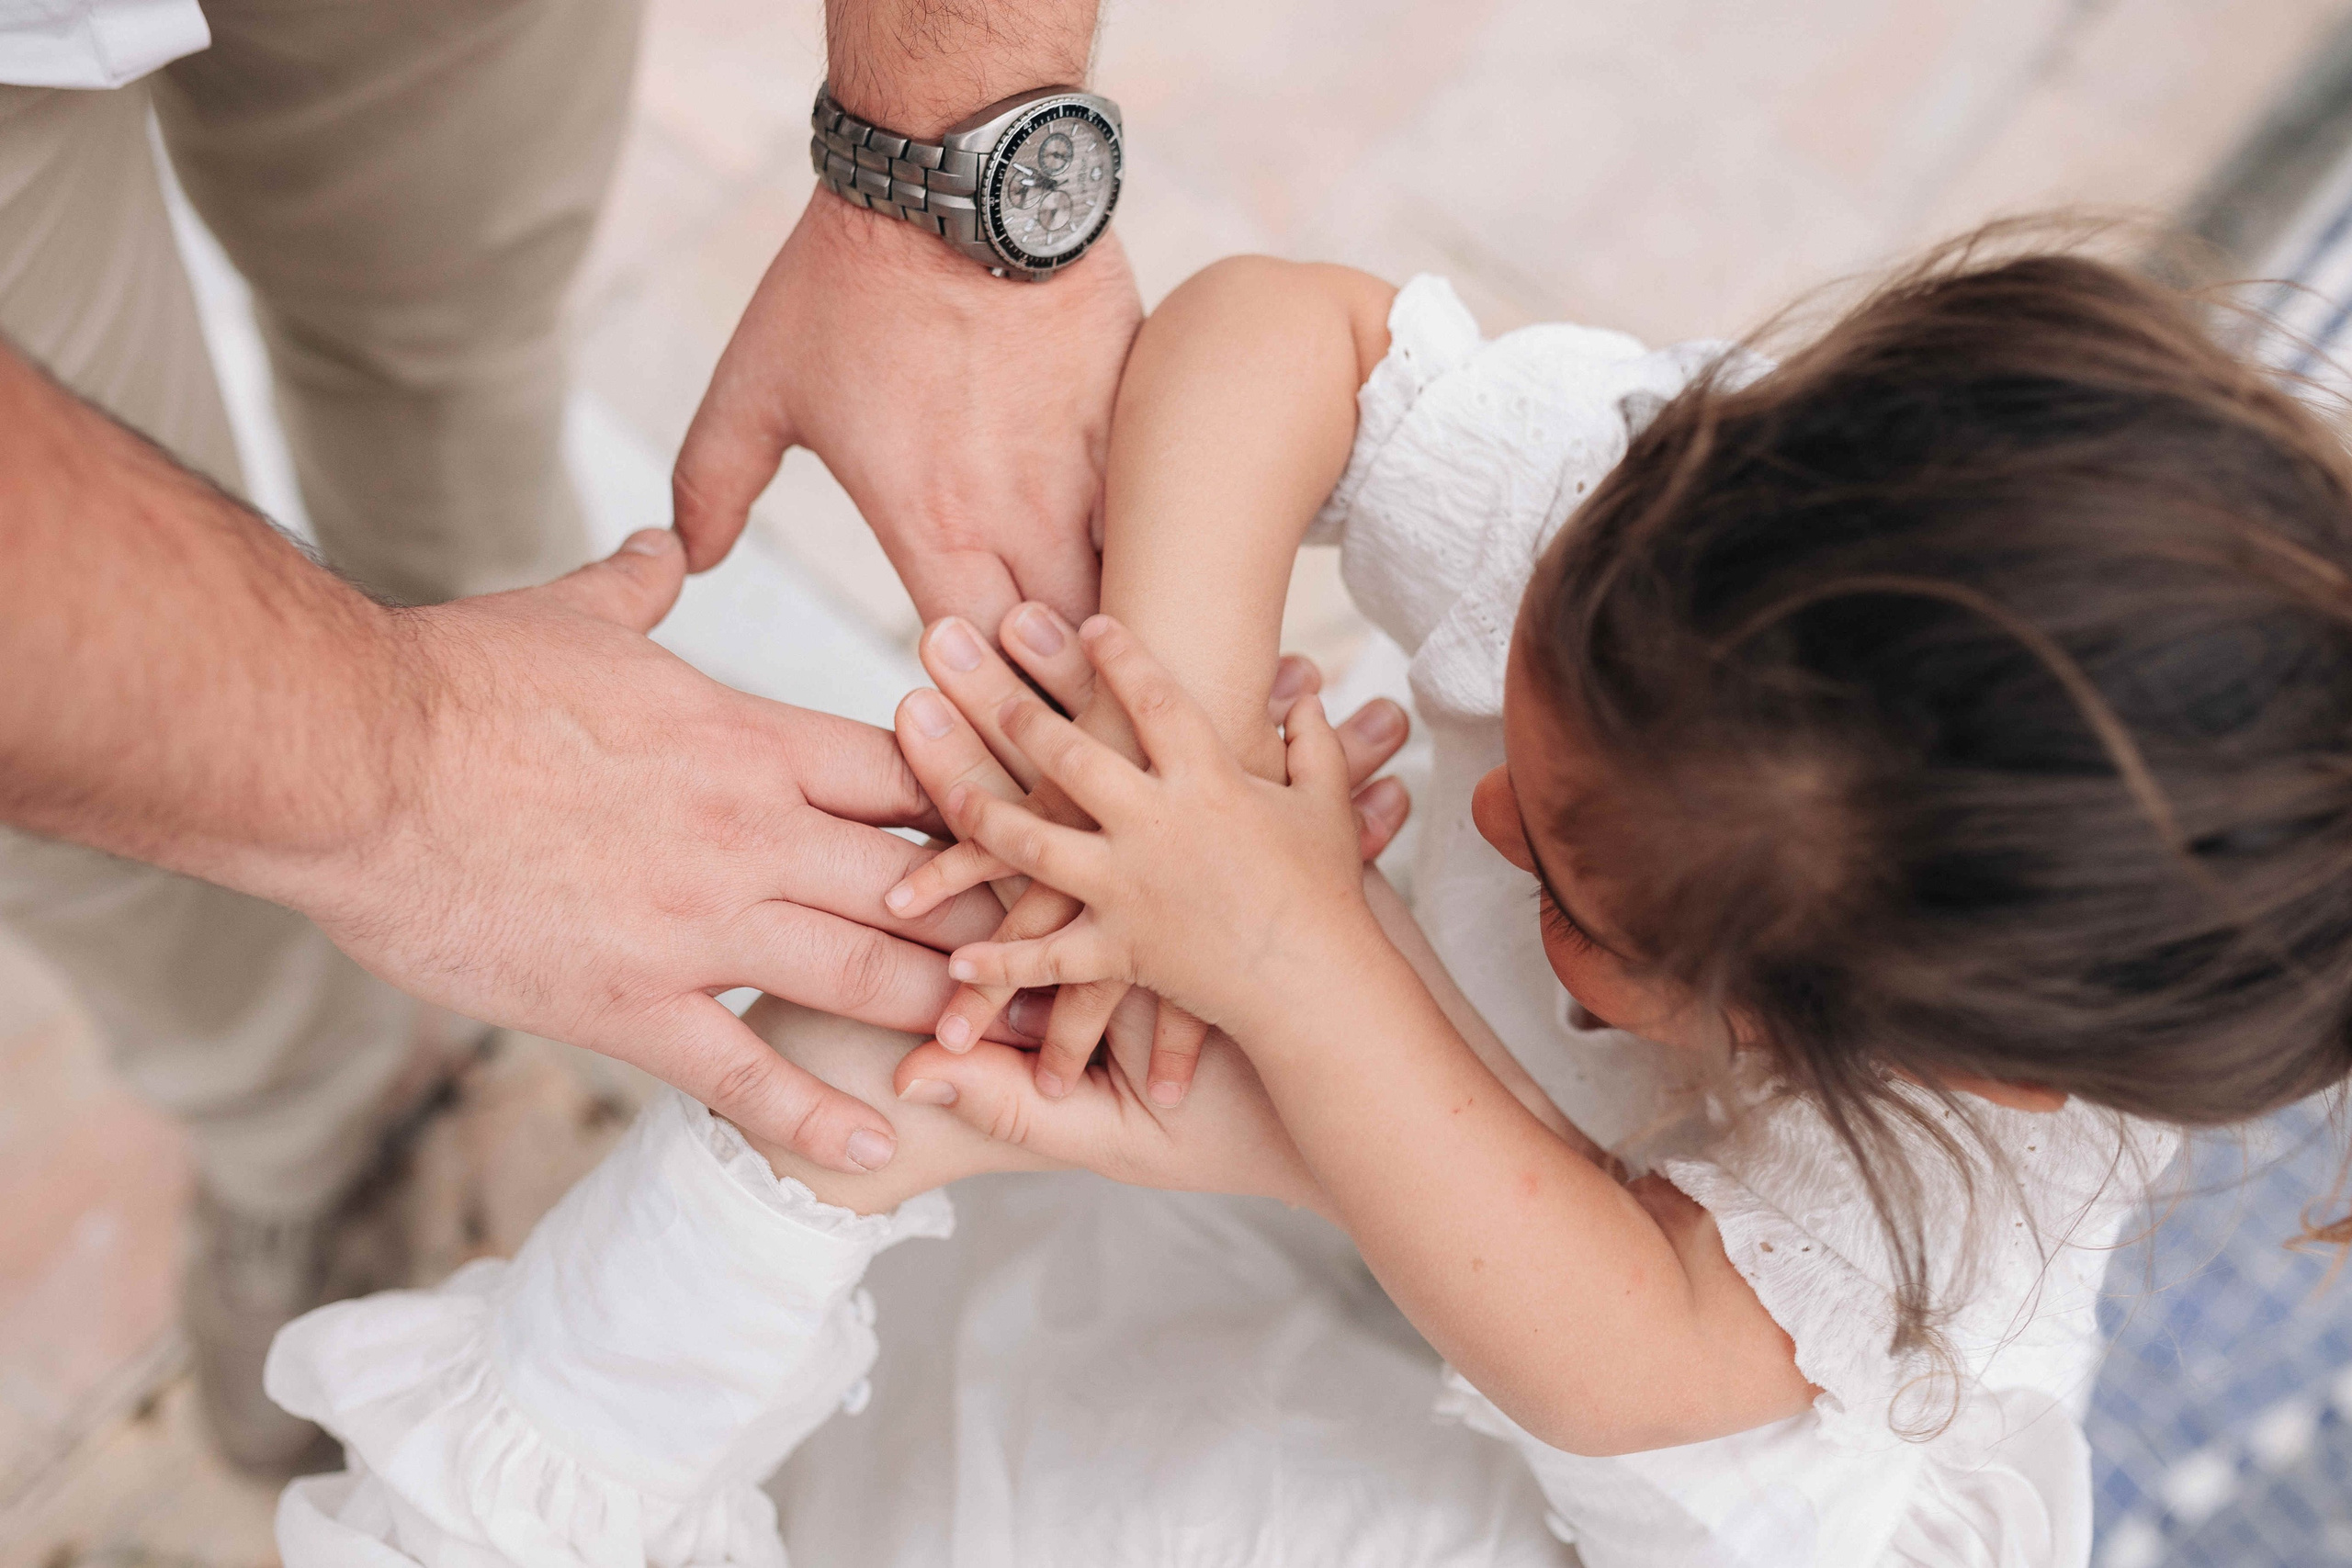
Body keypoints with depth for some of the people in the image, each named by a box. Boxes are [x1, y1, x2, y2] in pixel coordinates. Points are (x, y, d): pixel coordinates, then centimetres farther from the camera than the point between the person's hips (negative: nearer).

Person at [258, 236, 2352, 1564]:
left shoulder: (2004, 1138, -38)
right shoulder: (1659, 491, -32)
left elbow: (1628, 1349, -40)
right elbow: (1276, 331, -29)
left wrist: (1289, 949, -49)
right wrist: (1184, 697, -46)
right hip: (1377, 1142, 3)